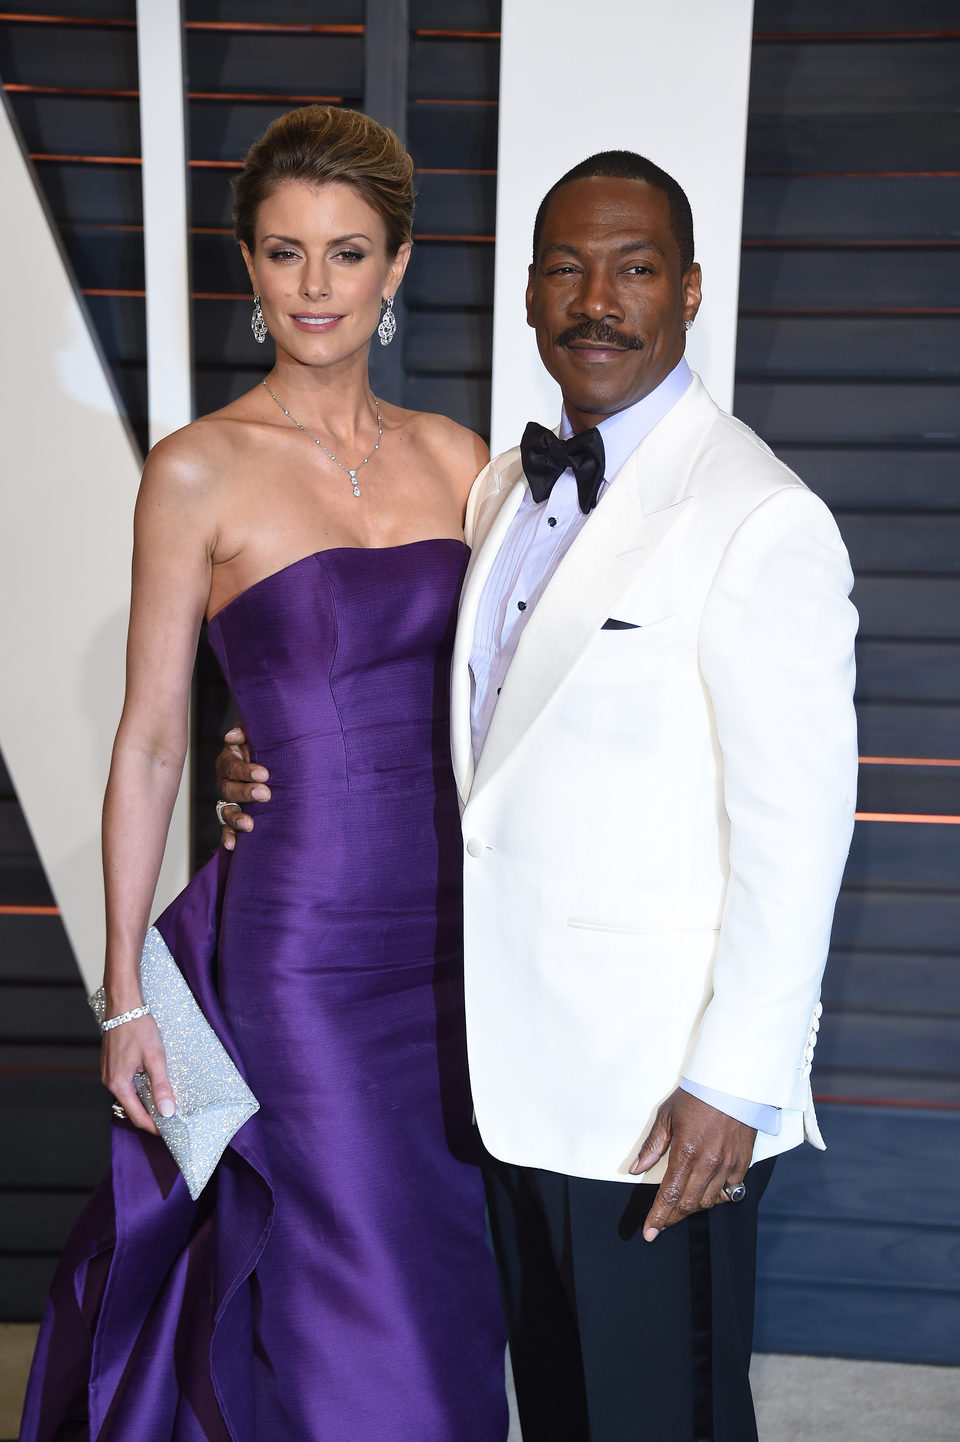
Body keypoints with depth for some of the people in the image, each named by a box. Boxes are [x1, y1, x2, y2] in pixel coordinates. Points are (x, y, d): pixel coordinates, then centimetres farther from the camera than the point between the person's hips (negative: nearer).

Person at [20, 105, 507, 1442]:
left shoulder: (455, 455, 6)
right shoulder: (200, 469, -6)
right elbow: (149, 743, -4)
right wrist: (124, 990, -3)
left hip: (460, 926, 5)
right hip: (305, 941, -4)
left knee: (447, 1281, 19)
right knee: (368, 1319, 8)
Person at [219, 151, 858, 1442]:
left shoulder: (760, 518, -17)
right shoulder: (504, 487, 8)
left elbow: (796, 829, -18)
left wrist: (736, 1081, -17)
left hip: (660, 1087, -7)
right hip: (511, 1055, 7)